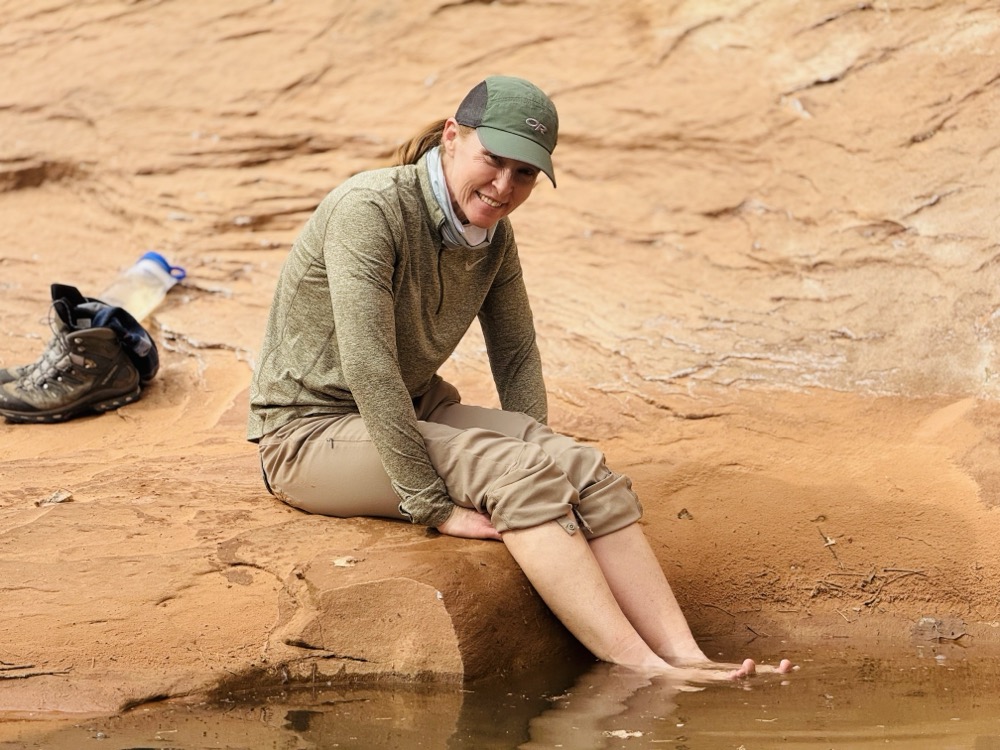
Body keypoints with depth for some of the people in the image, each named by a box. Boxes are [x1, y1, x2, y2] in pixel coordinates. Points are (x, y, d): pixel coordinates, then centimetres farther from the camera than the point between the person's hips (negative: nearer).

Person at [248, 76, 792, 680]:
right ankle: (641, 671, -30)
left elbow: (517, 353, 13)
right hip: (312, 434, -7)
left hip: (414, 414, 7)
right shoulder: (370, 211, -22)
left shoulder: (494, 235, 2)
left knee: (586, 469, -18)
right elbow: (367, 369, -28)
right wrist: (436, 506, -28)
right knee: (520, 473, -28)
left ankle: (685, 659, -27)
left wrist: (536, 451, -4)